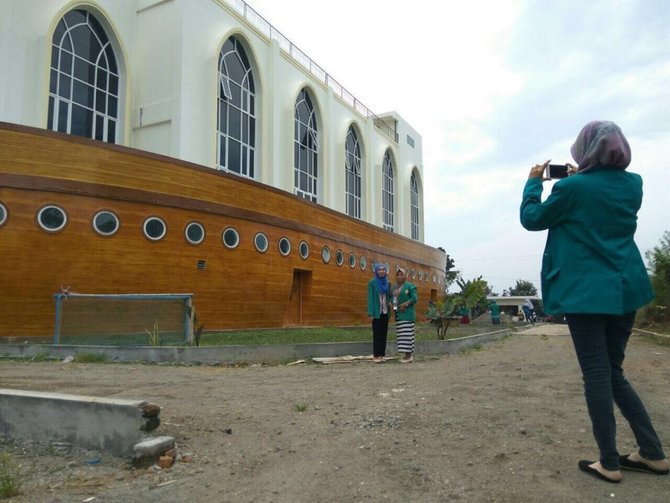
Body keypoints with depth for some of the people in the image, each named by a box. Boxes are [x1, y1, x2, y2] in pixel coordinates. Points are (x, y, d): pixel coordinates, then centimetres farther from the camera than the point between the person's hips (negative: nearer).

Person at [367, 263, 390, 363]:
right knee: (377, 334, -4)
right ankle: (376, 355, 1)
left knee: (384, 333, 6)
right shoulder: (372, 282, -3)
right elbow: (370, 297, -6)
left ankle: (382, 354, 12)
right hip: (377, 312, -5)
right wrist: (371, 313, -12)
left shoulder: (387, 283, 11)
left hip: (385, 312, 5)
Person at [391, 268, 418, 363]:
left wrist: (405, 304, -21)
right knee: (401, 334, 5)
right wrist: (392, 305, -2)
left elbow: (415, 298, -12)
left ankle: (409, 355, -6)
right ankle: (407, 354, 11)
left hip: (407, 314, -7)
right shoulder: (394, 287, 13)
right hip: (398, 314, 7)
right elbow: (393, 298, 18)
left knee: (407, 333, -10)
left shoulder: (410, 286, -7)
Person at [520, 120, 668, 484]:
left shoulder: (571, 188, -12)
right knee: (612, 371, 17)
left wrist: (534, 181, 12)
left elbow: (531, 219, 1)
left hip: (585, 291, -6)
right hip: (624, 289, 6)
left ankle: (609, 464, 9)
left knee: (596, 375, 1)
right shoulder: (633, 184, 6)